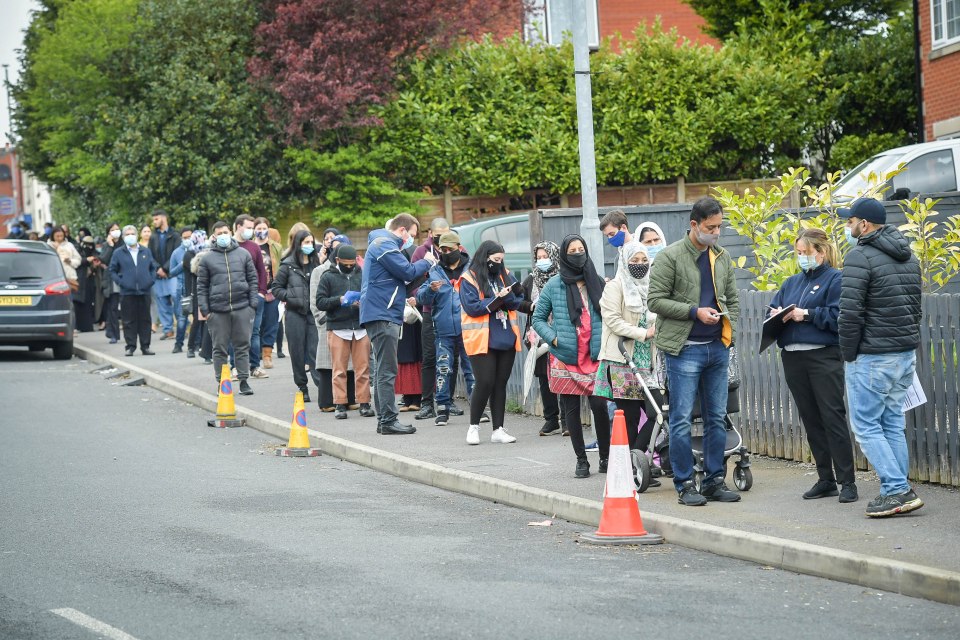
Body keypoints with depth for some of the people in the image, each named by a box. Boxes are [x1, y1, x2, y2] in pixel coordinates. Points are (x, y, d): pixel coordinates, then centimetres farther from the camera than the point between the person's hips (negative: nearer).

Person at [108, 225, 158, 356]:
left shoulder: (146, 251, 10)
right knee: (129, 320, -1)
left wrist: (151, 280, 1)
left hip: (144, 291, 2)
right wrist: (120, 282, -6)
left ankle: (145, 346, 9)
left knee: (145, 319, 4)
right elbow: (112, 271, 6)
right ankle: (130, 346, 4)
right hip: (127, 292, -2)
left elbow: (154, 267, 15)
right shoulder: (118, 253, 4)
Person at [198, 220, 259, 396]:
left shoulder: (243, 254, 8)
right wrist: (204, 309, -2)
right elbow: (202, 285, 5)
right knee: (220, 348, 4)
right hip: (218, 311, -1)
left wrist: (253, 302, 1)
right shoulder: (207, 259, 5)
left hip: (242, 308, 1)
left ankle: (244, 381, 11)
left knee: (243, 346, 4)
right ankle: (222, 383, 11)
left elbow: (253, 279, 10)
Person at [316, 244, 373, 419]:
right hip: (337, 329, -1)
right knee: (339, 369, 0)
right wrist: (339, 300, -13)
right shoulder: (328, 277, 6)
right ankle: (340, 404, 4)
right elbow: (320, 302, 1)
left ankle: (364, 403, 9)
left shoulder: (363, 275, 8)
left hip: (361, 327, 1)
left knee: (363, 368, 3)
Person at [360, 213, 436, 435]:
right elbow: (408, 272, -16)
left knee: (383, 370, 12)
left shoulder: (383, 243, 21)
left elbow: (401, 270, 23)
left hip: (381, 315, 11)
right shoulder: (384, 245, -13)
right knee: (387, 370, -10)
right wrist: (426, 262, 0)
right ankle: (388, 421, -11)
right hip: (382, 315, -11)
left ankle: (384, 420, 16)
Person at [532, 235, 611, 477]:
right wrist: (553, 338, -4)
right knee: (571, 410, 3)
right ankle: (581, 460, 13)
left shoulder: (597, 282, 8)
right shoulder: (554, 286, 4)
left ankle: (605, 457, 7)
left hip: (595, 357, 0)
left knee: (599, 405, -8)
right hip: (565, 358, 0)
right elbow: (538, 319, 10)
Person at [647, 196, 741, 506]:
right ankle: (685, 485, 3)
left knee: (716, 419, 9)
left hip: (718, 348, 6)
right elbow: (655, 300, -9)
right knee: (682, 419, -3)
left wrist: (729, 326, 5)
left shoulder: (722, 257, 12)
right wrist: (695, 311, -16)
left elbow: (733, 299, 21)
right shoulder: (670, 257, -6)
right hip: (684, 349, -6)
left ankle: (714, 481, 16)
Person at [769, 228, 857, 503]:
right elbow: (772, 311, 18)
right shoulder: (792, 282, 20)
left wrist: (807, 314, -14)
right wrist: (777, 316, -4)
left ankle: (847, 482, -5)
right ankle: (825, 480, 16)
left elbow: (838, 316, -14)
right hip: (793, 359, 7)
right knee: (811, 421, 9)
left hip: (824, 358, -7)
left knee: (833, 418, -8)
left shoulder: (835, 280, -2)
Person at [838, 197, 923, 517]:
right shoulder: (908, 256, 13)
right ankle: (897, 491, 13)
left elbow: (850, 311, -18)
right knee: (893, 424, 14)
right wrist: (907, 341, 18)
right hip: (907, 353, 8)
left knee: (866, 425, -1)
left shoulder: (860, 256, -13)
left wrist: (849, 354, -8)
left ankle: (898, 490, -8)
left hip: (872, 357, -8)